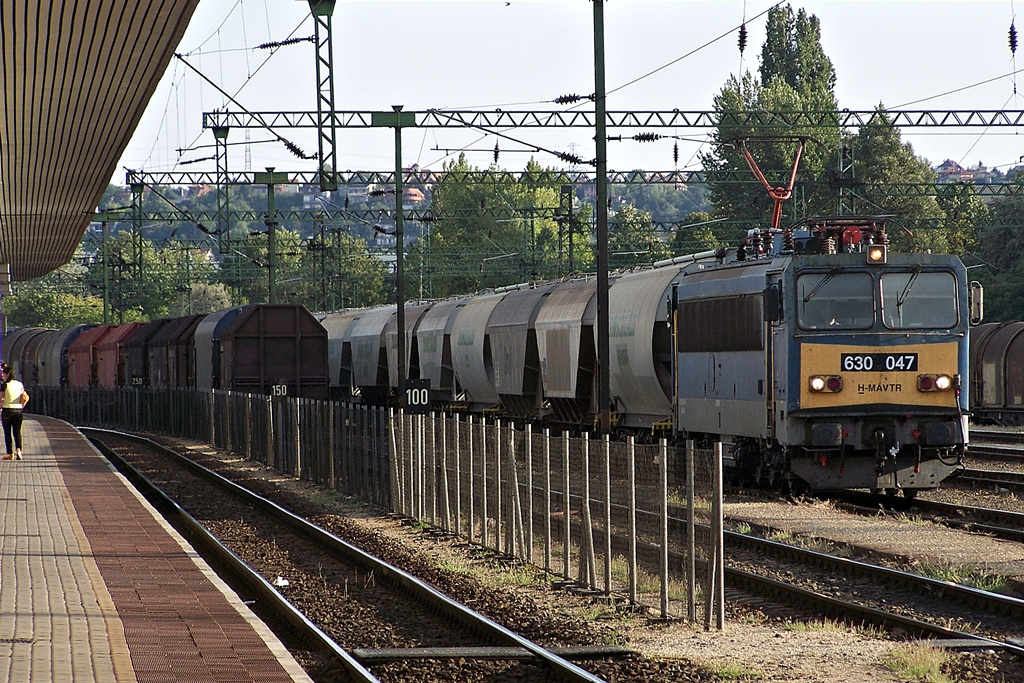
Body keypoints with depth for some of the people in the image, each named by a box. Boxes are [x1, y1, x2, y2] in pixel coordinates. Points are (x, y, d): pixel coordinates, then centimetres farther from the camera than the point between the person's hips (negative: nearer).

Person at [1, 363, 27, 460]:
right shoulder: (20, 384, 6)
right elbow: (26, 397, 4)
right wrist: (22, 405, 12)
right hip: (18, 410, 4)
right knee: (17, 432, 7)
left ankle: (10, 453, 6)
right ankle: (18, 449, -14)